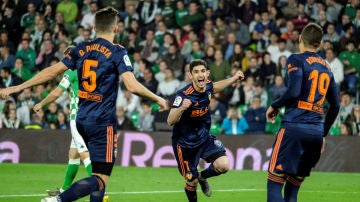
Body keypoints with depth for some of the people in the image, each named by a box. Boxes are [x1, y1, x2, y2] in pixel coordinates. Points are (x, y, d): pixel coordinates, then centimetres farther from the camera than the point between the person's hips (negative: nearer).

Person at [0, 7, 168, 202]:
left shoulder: (81, 49, 7)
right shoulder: (117, 52, -9)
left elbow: (52, 72, 7)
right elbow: (132, 86, -18)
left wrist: (17, 88, 14)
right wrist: (158, 99, -3)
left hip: (82, 120, 7)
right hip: (103, 121, -7)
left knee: (99, 171, 20)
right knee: (100, 180, -8)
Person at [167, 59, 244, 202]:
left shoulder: (207, 86, -9)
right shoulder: (183, 95, -28)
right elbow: (170, 121, -31)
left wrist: (234, 79, 15)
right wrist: (182, 108, -49)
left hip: (204, 137, 5)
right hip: (185, 142, -5)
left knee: (223, 165, -14)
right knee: (191, 181, 3)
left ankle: (202, 177, 18)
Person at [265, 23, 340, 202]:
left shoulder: (297, 60, -1)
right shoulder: (326, 68, 18)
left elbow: (294, 91, -15)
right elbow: (335, 106, 20)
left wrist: (275, 106, 2)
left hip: (294, 127, -6)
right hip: (316, 133, 6)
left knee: (274, 185, -7)